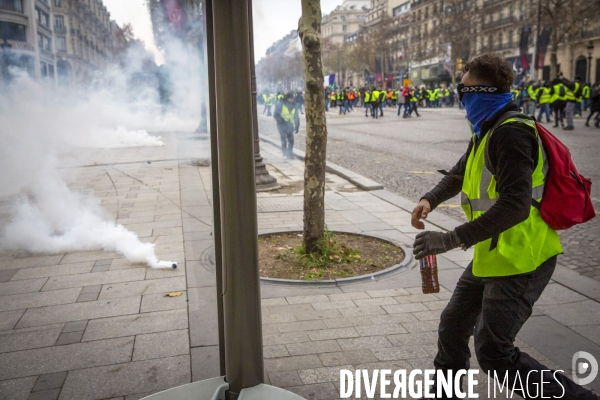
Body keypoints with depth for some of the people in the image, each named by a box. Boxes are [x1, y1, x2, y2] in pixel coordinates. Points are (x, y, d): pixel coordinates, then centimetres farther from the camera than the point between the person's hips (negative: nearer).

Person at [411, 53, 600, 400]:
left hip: (519, 259, -10)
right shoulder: (487, 131, 12)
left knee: (493, 352, -8)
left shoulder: (510, 133, -22)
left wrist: (451, 240, -30)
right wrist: (430, 200, 2)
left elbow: (514, 206, -30)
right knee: (453, 325, 18)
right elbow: (460, 175, 23)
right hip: (493, 255, 10)